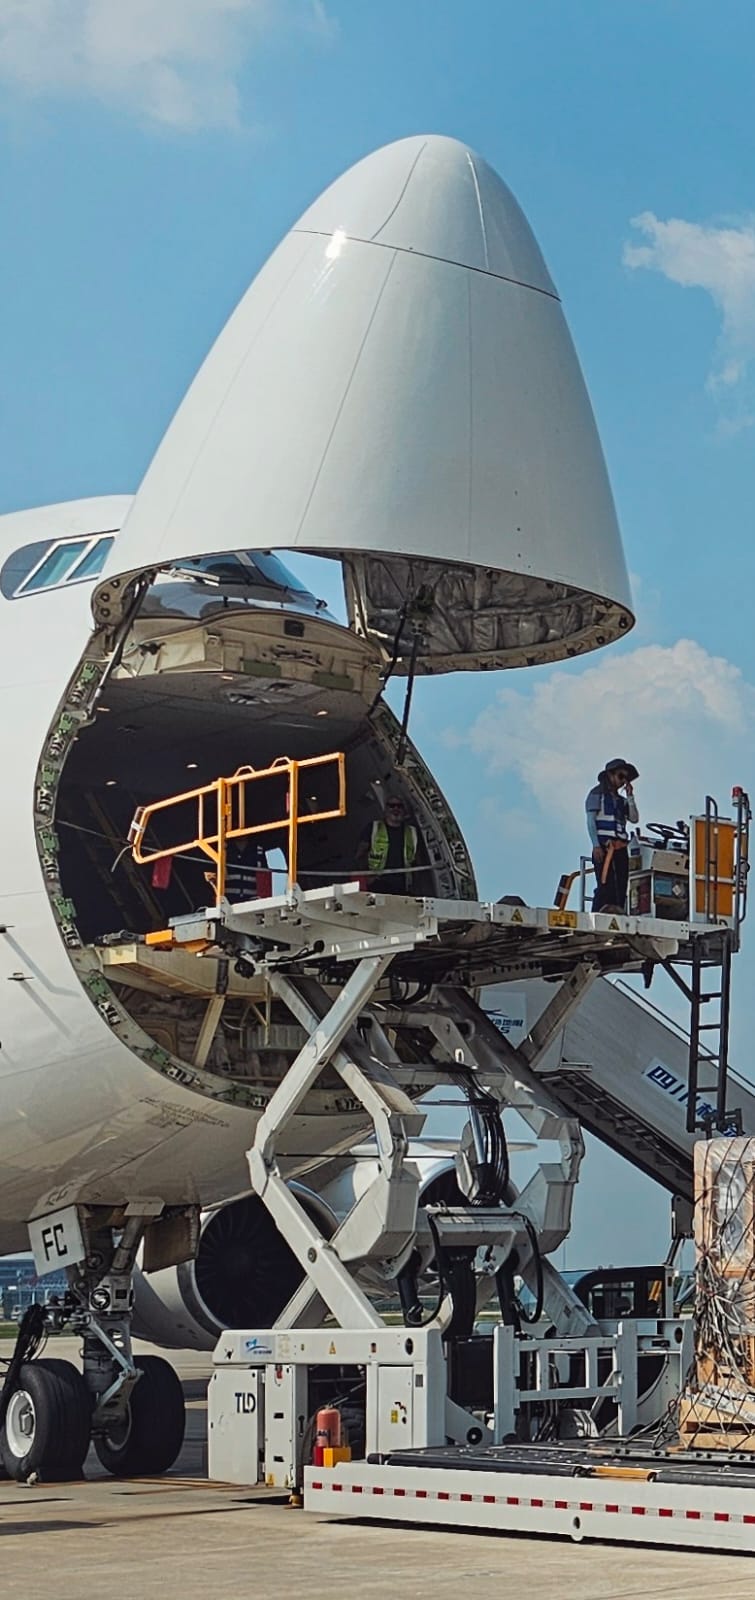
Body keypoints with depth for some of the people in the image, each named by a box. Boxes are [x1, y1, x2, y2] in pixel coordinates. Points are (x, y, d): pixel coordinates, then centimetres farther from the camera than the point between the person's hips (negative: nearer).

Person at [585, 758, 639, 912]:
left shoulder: (621, 800, 26)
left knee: (620, 889, -1)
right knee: (605, 887, -17)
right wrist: (596, 846, -14)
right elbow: (591, 821, -3)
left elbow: (634, 818, 11)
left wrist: (630, 797, 8)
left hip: (620, 848, 7)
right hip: (604, 846, -7)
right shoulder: (597, 794, 7)